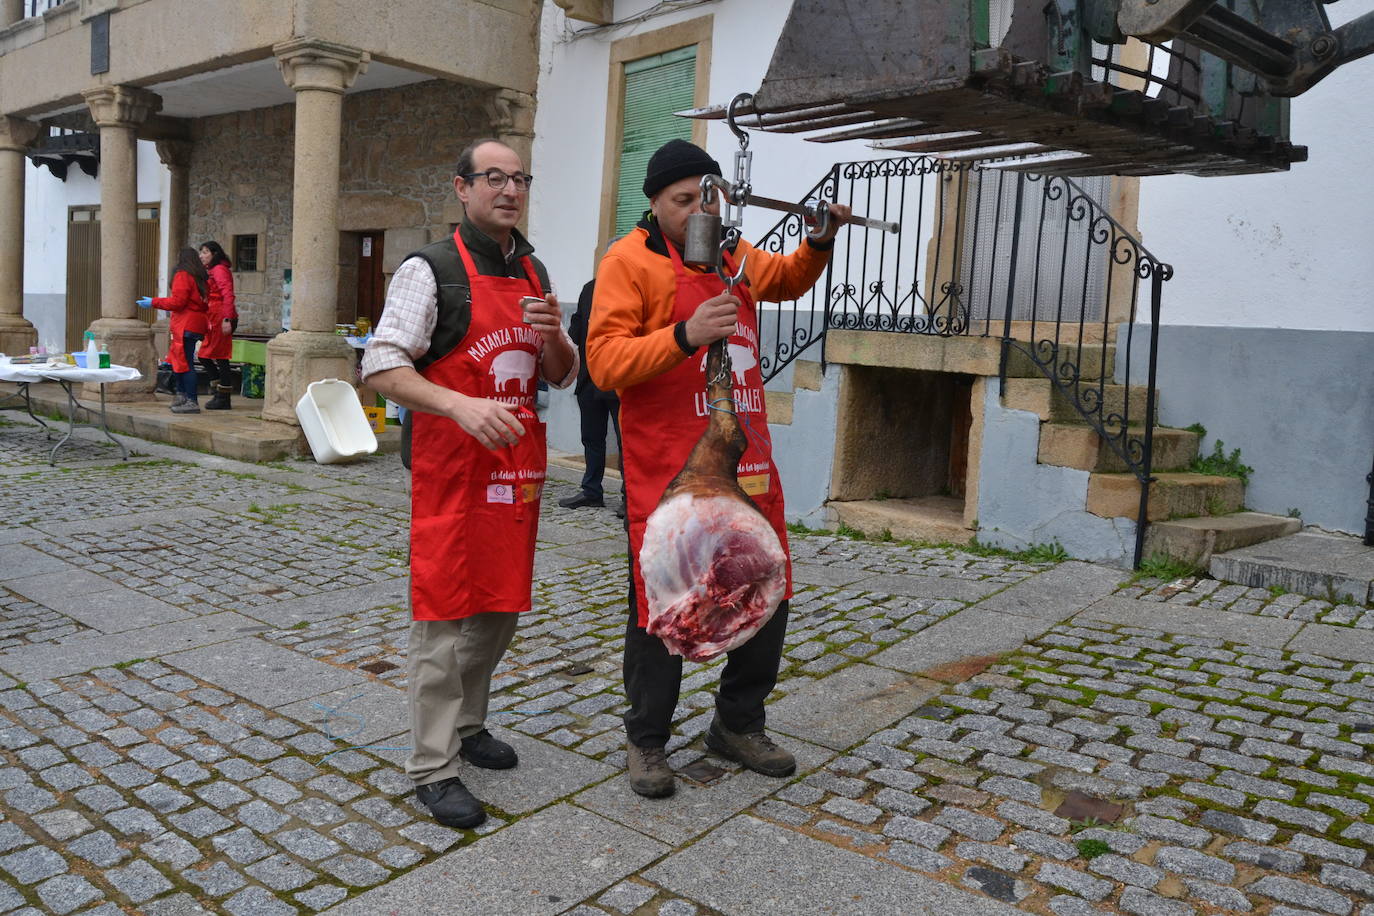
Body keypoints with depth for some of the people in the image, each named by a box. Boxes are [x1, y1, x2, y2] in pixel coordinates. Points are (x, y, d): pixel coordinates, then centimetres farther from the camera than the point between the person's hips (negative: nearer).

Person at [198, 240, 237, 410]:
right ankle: (219, 393, 17)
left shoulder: (219, 270, -9)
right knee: (204, 356, 11)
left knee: (221, 358, -5)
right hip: (213, 319, 10)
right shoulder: (211, 271, 21)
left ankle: (223, 399, 2)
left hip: (221, 319, -10)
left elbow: (228, 295, -19)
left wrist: (227, 319, -26)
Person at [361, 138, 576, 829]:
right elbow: (382, 367, -13)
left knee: (500, 606, 16)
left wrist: (553, 336, -4)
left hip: (518, 464, 7)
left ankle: (467, 724, 35)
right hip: (451, 469, -7)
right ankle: (433, 768, 9)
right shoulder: (431, 269, -6)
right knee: (445, 616, -2)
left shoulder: (535, 274, 14)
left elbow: (564, 376, 18)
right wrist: (462, 406, -26)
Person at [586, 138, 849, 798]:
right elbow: (605, 362, -16)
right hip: (668, 471, -7)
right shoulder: (629, 261, -6)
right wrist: (684, 336, -28)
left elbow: (785, 280, 36)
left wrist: (820, 243, 17)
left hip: (746, 464, 7)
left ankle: (738, 726, 32)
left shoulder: (731, 252, 15)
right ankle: (647, 741, 22)